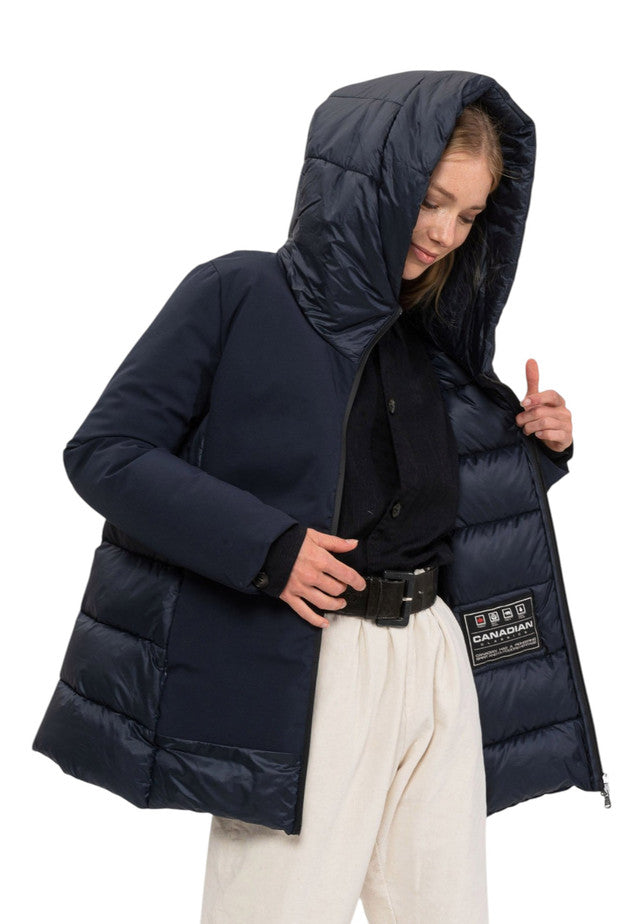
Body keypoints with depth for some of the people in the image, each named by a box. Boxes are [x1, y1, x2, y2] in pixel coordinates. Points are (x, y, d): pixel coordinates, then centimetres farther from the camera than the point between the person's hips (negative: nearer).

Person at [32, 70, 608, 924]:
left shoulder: (435, 339, 13)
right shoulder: (237, 296, -5)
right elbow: (103, 453, -9)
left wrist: (538, 450, 4)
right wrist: (265, 549, -17)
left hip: (437, 662, 6)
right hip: (301, 678, -6)